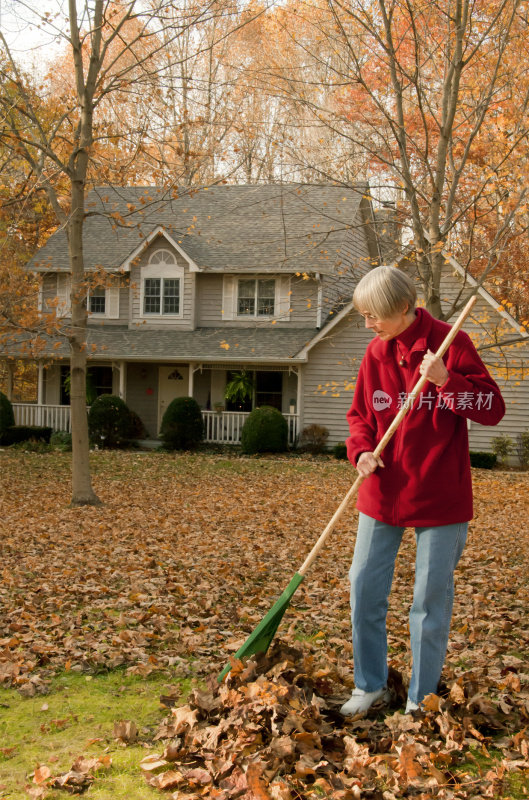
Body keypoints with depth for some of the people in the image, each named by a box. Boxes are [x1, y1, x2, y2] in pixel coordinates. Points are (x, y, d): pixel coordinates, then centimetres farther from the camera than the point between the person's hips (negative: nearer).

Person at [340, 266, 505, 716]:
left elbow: (493, 409, -11)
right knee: (364, 587, 6)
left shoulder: (449, 343, -10)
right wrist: (362, 451, -8)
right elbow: (360, 414, 12)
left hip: (440, 495, -4)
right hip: (383, 492, 5)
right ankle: (370, 685, 26)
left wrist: (447, 381, -27)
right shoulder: (376, 353, 4)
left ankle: (422, 698, 22)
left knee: (431, 599, 5)